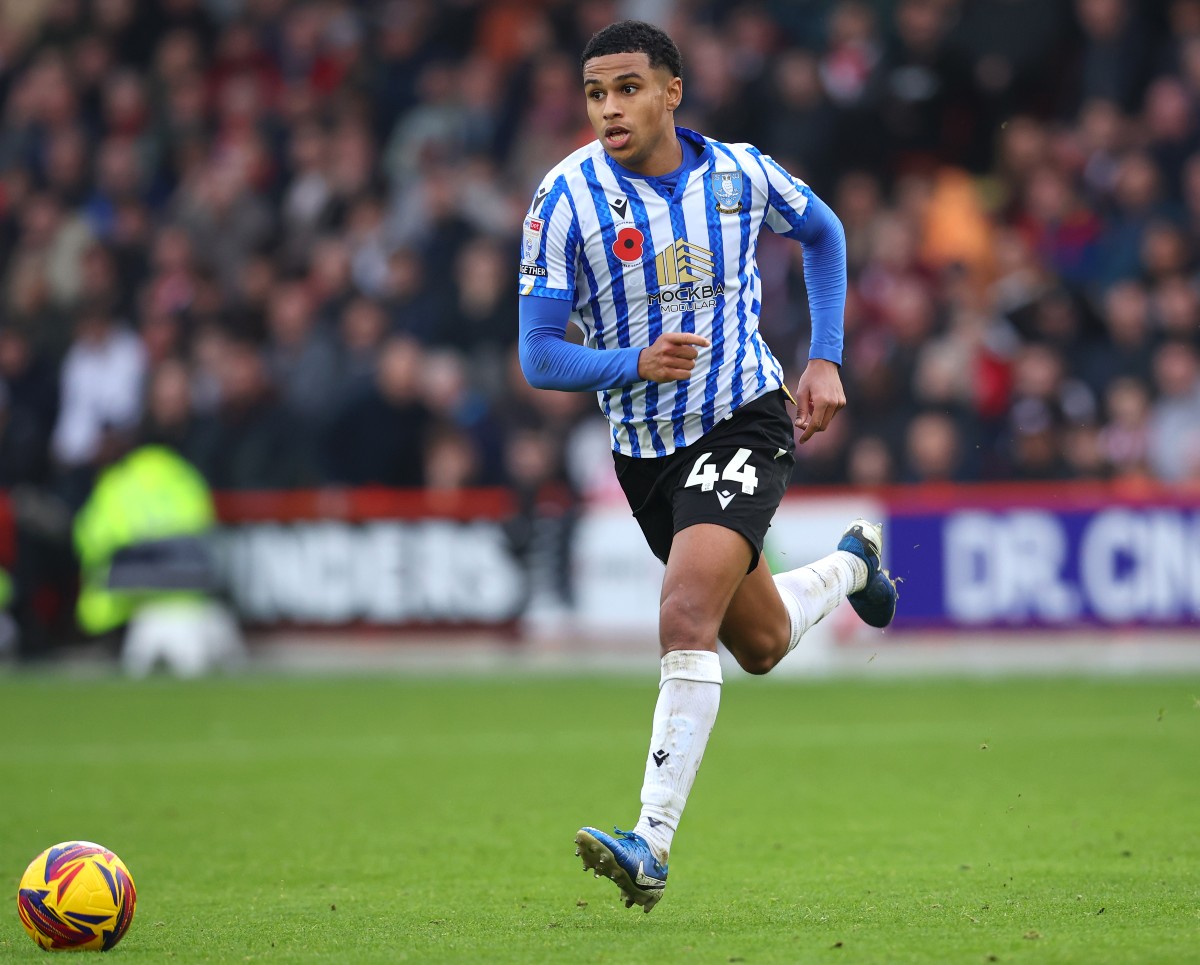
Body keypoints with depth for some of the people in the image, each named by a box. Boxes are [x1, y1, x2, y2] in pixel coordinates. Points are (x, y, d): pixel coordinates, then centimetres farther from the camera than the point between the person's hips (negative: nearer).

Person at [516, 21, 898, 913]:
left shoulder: (739, 174, -8)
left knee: (687, 616, -24)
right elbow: (538, 357, -12)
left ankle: (653, 845, -25)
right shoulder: (567, 197, -13)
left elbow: (823, 232, 15)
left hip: (744, 421, -3)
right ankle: (850, 565, 52)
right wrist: (635, 362, -30)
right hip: (645, 447, 3)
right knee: (761, 645, 18)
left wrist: (826, 360, 8)